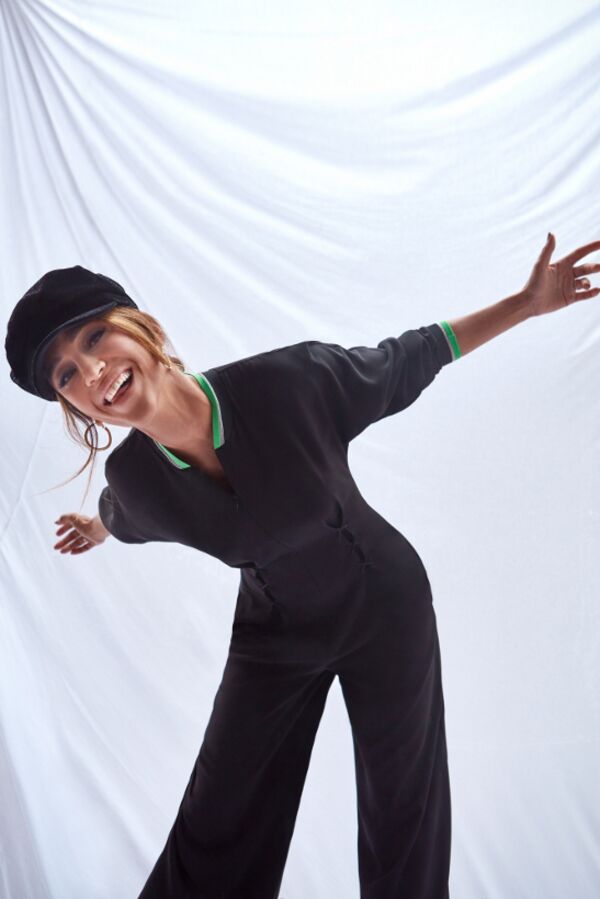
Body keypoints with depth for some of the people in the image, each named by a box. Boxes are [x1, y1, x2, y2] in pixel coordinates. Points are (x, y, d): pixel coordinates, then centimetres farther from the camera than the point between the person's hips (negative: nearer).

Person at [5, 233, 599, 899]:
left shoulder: (286, 381, -28)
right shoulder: (133, 480, -19)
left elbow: (405, 358, -13)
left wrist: (527, 303, -12)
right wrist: (94, 530, 29)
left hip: (387, 607, -1)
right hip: (274, 635, 2)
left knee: (403, 810, 14)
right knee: (216, 831, 9)